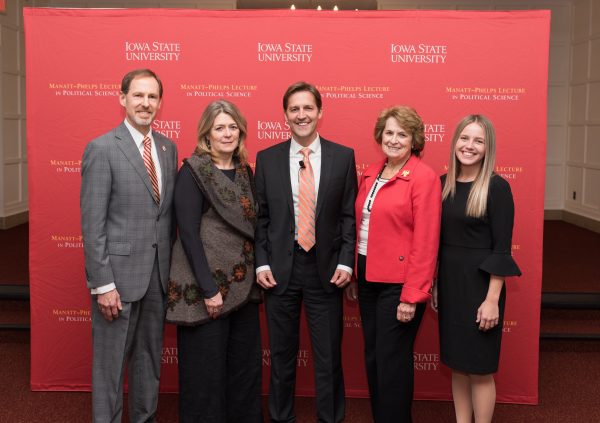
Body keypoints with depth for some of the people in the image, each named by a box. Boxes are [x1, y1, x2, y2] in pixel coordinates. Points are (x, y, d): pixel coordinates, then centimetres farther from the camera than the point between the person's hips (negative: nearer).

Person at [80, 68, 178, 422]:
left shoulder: (168, 148, 8)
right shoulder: (102, 149, -10)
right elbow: (92, 223, -13)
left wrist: (173, 267, 8)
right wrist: (102, 284, -16)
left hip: (159, 273, 6)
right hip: (119, 272, -6)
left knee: (150, 357, 18)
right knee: (111, 361, 6)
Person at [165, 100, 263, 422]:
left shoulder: (244, 171, 10)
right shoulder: (192, 172, -8)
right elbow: (188, 233, -13)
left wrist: (257, 273, 7)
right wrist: (209, 289, -17)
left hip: (243, 285, 6)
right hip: (206, 286, -6)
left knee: (246, 365, 12)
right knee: (206, 368, 4)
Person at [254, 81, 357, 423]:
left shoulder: (343, 157, 1)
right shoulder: (267, 159, 3)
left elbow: (349, 215, 2)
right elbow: (260, 217, 5)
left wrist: (346, 262, -6)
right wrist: (261, 263, -3)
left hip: (326, 268, -1)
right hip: (279, 269, 1)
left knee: (329, 356, 8)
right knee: (282, 354, 13)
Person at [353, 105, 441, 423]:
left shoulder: (423, 177, -12)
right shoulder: (370, 174, 10)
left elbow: (425, 242, -16)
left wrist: (412, 296, -18)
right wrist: (355, 273, 8)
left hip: (398, 283, -7)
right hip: (368, 277, 7)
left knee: (391, 361, 2)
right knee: (372, 358, 15)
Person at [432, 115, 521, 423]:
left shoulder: (496, 187, -11)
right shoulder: (444, 184, 4)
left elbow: (502, 248, -13)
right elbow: (437, 240, 9)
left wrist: (492, 300, -16)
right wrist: (434, 284, 10)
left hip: (480, 284, -5)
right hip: (448, 282, 5)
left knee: (479, 368, 6)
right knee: (456, 363, 15)